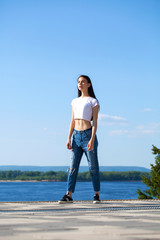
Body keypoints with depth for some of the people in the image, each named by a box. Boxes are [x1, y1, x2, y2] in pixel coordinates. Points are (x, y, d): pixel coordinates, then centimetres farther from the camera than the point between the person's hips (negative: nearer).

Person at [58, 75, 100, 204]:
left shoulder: (93, 101, 1)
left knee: (93, 167, 1)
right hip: (76, 136, 5)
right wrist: (69, 138, 5)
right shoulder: (75, 101, 16)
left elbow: (95, 122, -5)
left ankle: (96, 195, 8)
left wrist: (92, 139, -16)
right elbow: (72, 122, 15)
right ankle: (69, 195, -3)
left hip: (88, 134, -5)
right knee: (73, 166, -1)